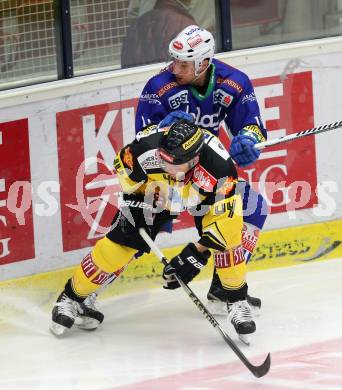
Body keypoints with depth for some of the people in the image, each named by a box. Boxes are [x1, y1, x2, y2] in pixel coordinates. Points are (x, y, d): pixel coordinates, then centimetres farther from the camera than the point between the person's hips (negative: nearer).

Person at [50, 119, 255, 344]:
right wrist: (134, 203, -11)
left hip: (203, 195, 0)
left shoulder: (219, 167, -42)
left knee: (226, 237, -22)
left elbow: (226, 219, -34)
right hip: (154, 192, 1)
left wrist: (199, 252, -38)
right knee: (118, 244, -7)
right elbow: (124, 168, -13)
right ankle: (72, 298, 11)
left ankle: (237, 301, 0)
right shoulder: (148, 146, -38)